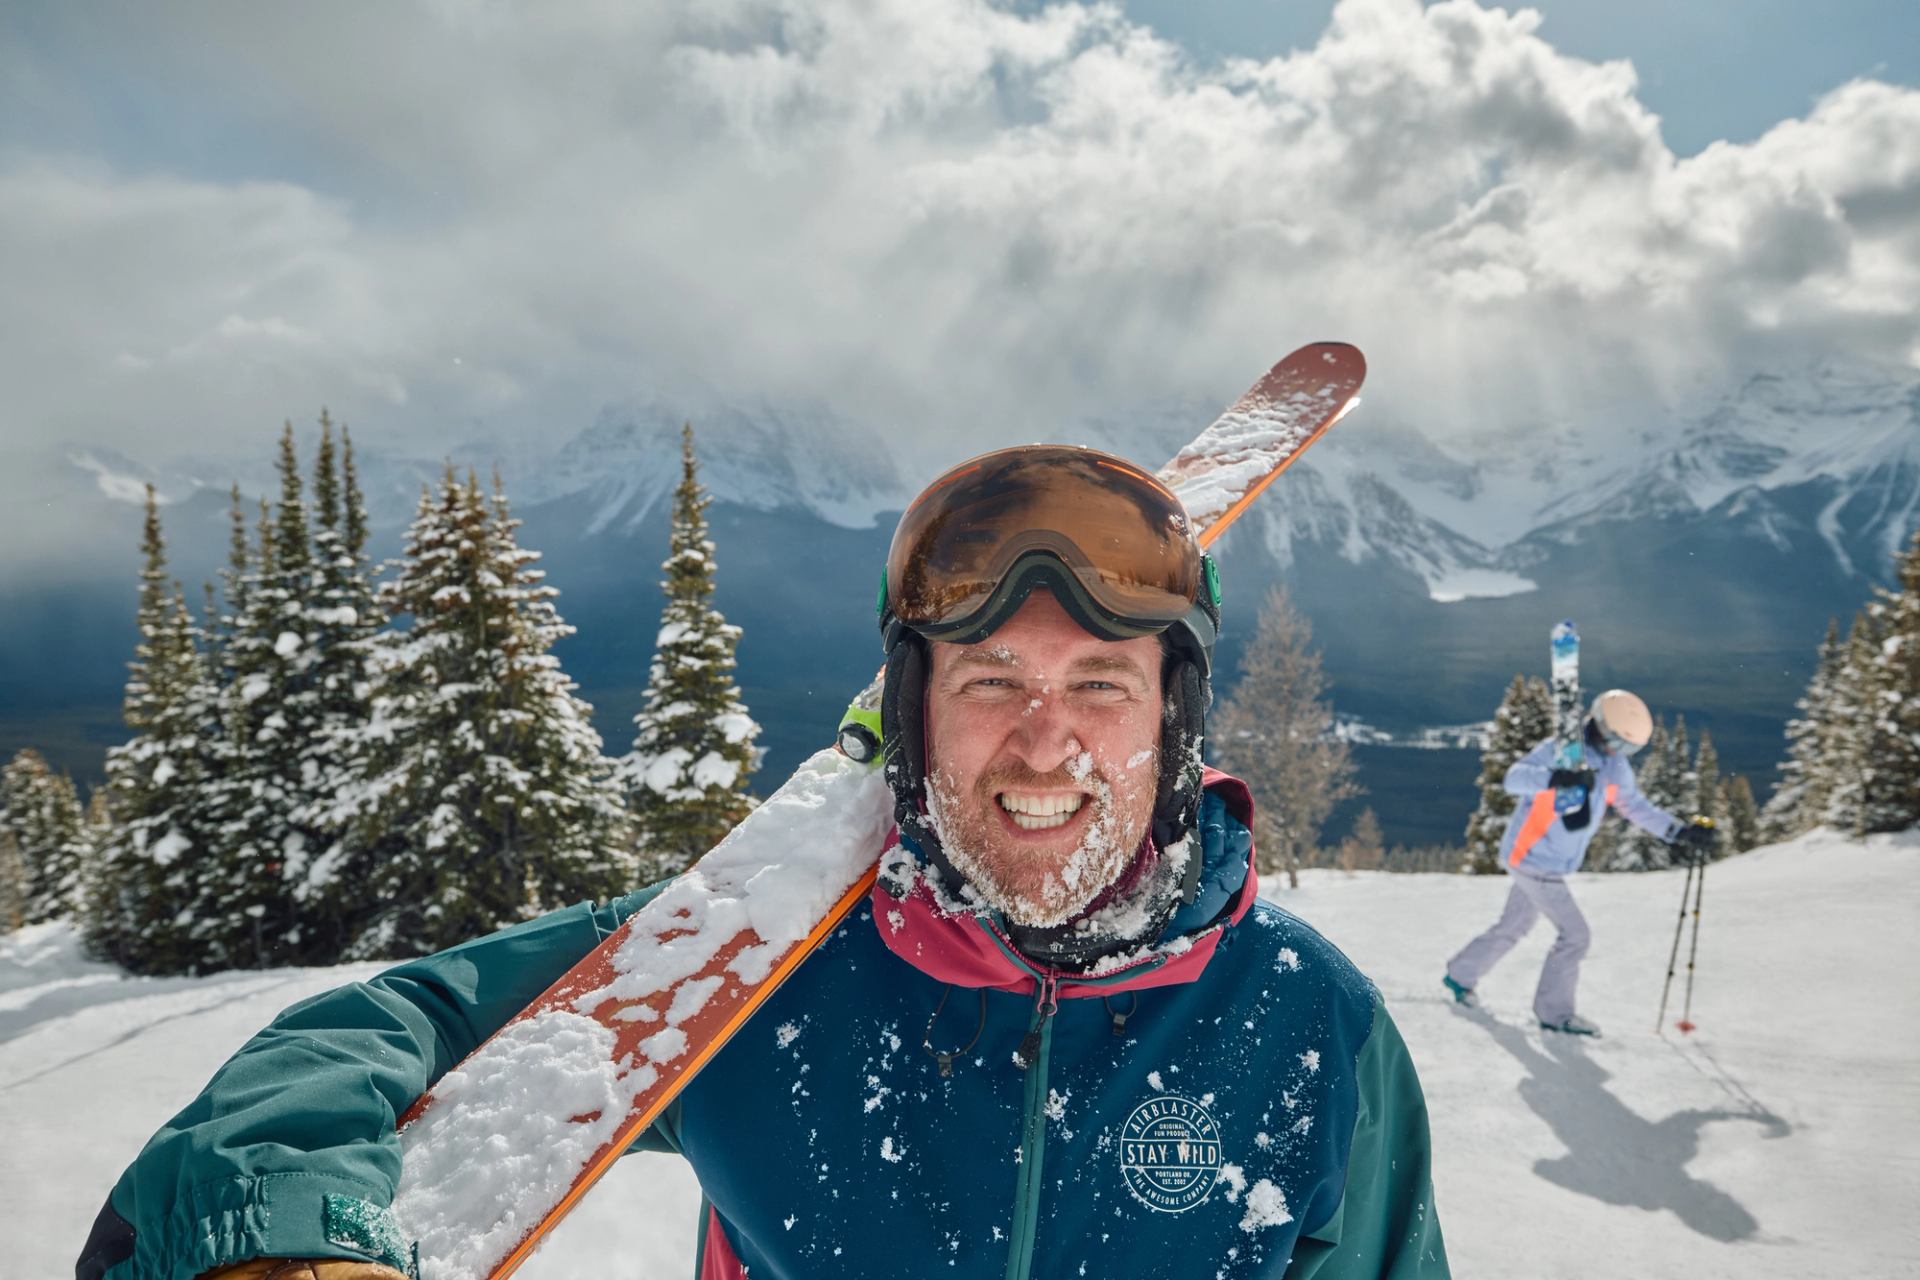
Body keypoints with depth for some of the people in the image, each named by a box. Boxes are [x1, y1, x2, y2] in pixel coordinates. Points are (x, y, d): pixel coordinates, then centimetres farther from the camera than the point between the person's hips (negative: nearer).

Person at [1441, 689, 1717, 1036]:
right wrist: (1557, 778, -49)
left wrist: (1680, 832, 5)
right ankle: (1554, 1012, 8)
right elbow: (1514, 779, -33)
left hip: (1541, 860, 9)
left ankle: (1460, 975, 38)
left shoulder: (1614, 765, 4)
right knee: (1575, 934, -6)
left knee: (1512, 927, 21)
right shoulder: (1561, 749, -20)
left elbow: (1637, 806, 14)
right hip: (1533, 858, -9)